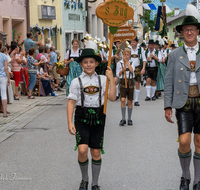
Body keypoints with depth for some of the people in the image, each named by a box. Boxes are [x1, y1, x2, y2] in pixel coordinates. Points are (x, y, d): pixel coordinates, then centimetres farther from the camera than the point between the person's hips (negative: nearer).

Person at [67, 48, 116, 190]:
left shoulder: (102, 80, 5)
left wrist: (111, 79, -8)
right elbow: (71, 102, -1)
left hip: (98, 117, 2)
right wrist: (70, 122, -8)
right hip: (82, 117, -1)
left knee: (96, 152, 6)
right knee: (82, 150, -16)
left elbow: (112, 98, -3)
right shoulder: (76, 82, 1)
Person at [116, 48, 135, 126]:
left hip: (130, 82, 1)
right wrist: (122, 70, -17)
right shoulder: (119, 63, 4)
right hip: (123, 82, -1)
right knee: (123, 100, -15)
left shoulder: (132, 62, 7)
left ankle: (129, 119, 14)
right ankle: (123, 119, -8)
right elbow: (118, 75, 2)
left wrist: (127, 61, -12)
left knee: (129, 101, 4)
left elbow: (132, 70, -12)